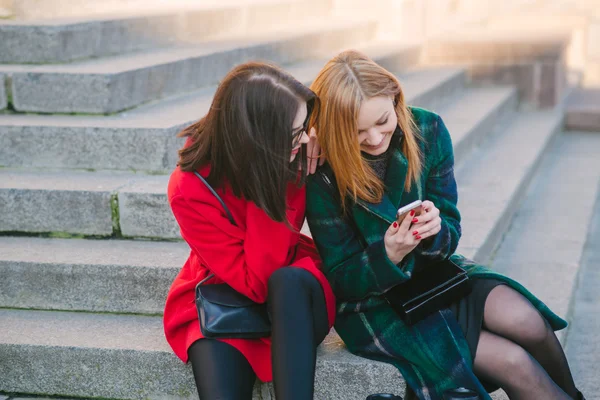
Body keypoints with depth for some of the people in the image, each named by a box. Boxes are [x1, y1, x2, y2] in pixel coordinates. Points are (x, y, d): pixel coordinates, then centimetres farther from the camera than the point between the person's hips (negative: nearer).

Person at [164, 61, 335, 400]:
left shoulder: (295, 157, -14)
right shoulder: (190, 189, -24)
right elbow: (255, 282, -25)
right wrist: (270, 190, -31)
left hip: (297, 295, 2)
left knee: (290, 280, -33)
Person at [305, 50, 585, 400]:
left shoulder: (428, 131, -10)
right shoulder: (322, 176, -20)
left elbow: (451, 230, -3)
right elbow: (342, 279, -13)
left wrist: (435, 233, -28)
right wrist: (389, 255, -33)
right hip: (372, 301, -4)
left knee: (527, 322, -21)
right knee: (513, 364, -20)